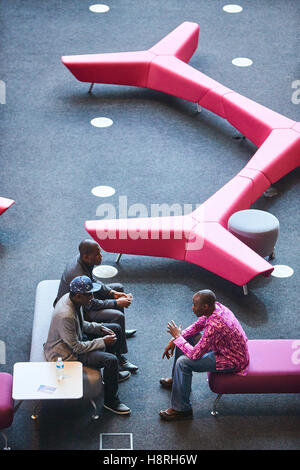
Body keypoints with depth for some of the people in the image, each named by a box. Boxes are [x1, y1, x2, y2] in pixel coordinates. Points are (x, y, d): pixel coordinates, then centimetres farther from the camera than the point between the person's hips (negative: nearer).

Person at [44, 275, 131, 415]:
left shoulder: (71, 298, -8)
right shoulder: (65, 316, -36)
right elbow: (76, 347, -27)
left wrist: (100, 328, -3)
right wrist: (102, 342, -20)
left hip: (74, 339, 10)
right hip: (65, 353, -10)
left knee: (115, 329, 15)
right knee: (111, 360, -24)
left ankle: (113, 374, 32)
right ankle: (110, 401, -2)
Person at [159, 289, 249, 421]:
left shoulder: (214, 326, -37)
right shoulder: (215, 307, -9)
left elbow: (195, 354, -30)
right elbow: (197, 326, 10)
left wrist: (178, 337, -14)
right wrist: (174, 339, 0)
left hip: (233, 361, -9)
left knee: (183, 362, -19)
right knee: (185, 338, 15)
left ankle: (181, 409, -5)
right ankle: (176, 379, 37)